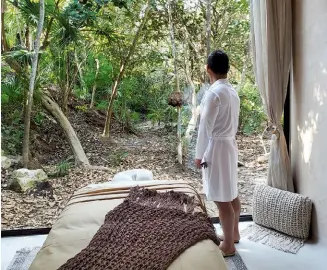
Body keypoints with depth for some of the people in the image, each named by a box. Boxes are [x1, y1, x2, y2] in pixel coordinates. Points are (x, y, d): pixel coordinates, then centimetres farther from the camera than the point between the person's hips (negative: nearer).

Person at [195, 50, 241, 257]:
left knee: (222, 199, 0)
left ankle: (228, 245, 12)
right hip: (231, 144, 10)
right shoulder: (233, 91, 8)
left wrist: (199, 154, -10)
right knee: (232, 194, 19)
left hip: (217, 148, -10)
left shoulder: (214, 93, -19)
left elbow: (206, 127, -18)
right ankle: (234, 233, 35)